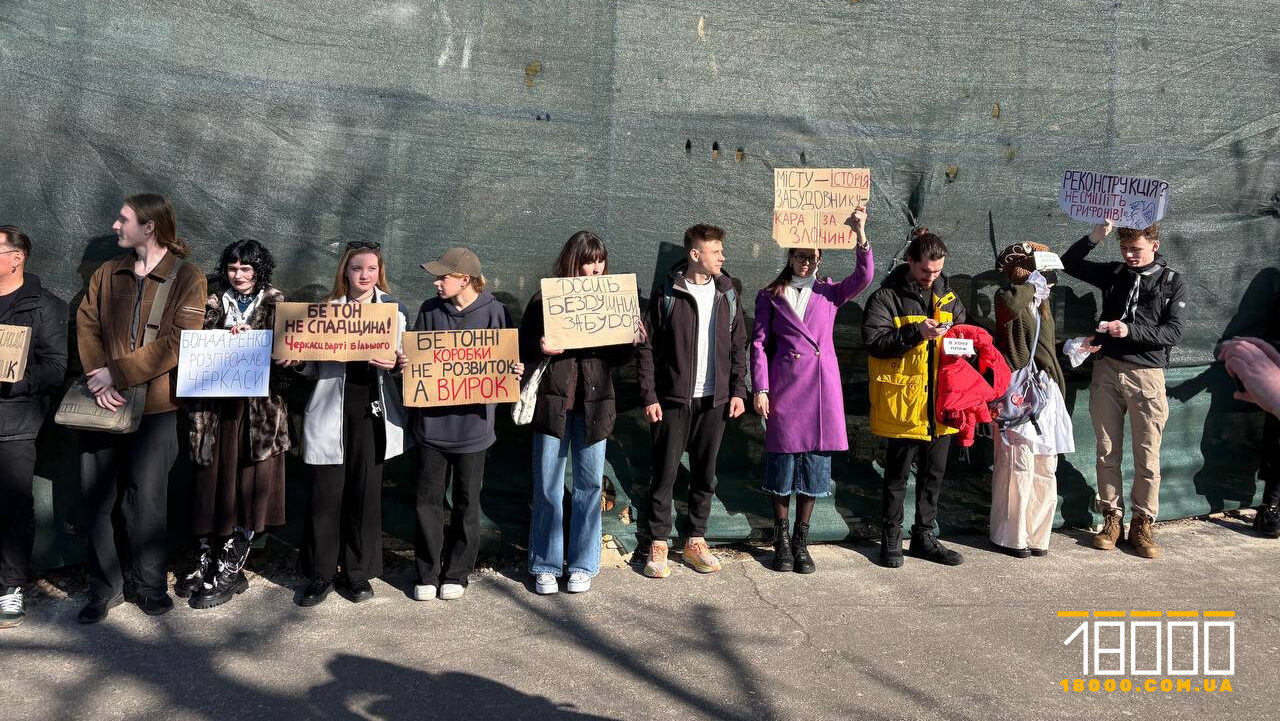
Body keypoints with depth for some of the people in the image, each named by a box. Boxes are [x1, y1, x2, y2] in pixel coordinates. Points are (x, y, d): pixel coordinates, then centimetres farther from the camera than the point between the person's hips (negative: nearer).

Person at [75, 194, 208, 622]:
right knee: (95, 499, 7)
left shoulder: (187, 279, -4)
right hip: (105, 404, 4)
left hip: (155, 408, -4)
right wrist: (97, 379, -15)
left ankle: (148, 585, 21)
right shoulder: (107, 275, 12)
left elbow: (177, 344, -14)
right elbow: (87, 326, 2)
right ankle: (105, 588, 20)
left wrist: (116, 373, -17)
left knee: (146, 500, 5)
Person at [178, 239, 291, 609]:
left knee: (249, 487, -3)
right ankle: (207, 564, 14)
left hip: (260, 408, -2)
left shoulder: (275, 305, 7)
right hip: (215, 406, 3)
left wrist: (253, 338, -16)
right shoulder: (213, 303, 14)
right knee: (211, 484, 4)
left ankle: (228, 572, 4)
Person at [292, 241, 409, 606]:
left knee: (366, 491, 4)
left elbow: (405, 360, 9)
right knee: (326, 491, 0)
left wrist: (395, 362, -13)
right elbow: (316, 365, 11)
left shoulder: (393, 309, 9)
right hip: (331, 409, 0)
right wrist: (298, 361, -9)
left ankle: (358, 571, 17)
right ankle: (321, 573, 13)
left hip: (372, 408, 0)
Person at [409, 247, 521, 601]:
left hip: (473, 421, -2)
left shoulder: (494, 312, -4)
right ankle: (428, 574, 20)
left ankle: (457, 573, 23)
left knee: (467, 502, 9)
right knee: (428, 499, 8)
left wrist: (515, 371, -18)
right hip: (432, 420, 2)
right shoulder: (430, 310, 4)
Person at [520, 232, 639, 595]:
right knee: (547, 487, 5)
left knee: (589, 485, 8)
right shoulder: (543, 299, 0)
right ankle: (545, 566, 18)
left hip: (594, 404, 2)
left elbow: (617, 358, 10)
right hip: (552, 401, -2)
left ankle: (583, 565, 20)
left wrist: (631, 343, -10)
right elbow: (523, 348, 2)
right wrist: (540, 349, -19)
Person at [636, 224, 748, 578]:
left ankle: (696, 541, 23)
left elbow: (738, 346, 11)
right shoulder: (666, 295, -5)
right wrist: (649, 396, -9)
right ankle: (658, 545, 13)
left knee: (705, 473, 10)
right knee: (664, 474, 1)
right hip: (672, 400, -3)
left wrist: (738, 390, 3)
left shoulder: (727, 293, 6)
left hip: (714, 400, 4)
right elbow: (646, 347, -4)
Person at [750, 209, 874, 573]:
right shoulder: (770, 295, 8)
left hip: (822, 387, 2)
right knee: (782, 461, 3)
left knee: (815, 464, 5)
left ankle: (801, 541, 17)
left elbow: (863, 276, -6)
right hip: (784, 386, -1)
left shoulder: (829, 292, 10)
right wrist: (760, 389, -4)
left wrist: (860, 233, -18)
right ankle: (782, 541, 16)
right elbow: (759, 343, 4)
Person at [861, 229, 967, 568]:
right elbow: (875, 342, -15)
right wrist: (916, 331, -23)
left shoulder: (947, 296, 11)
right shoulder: (887, 296, -6)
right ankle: (891, 538, 18)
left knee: (934, 472, 14)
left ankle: (924, 536, 27)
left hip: (940, 399, 6)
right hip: (904, 398, -5)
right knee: (898, 473, 4)